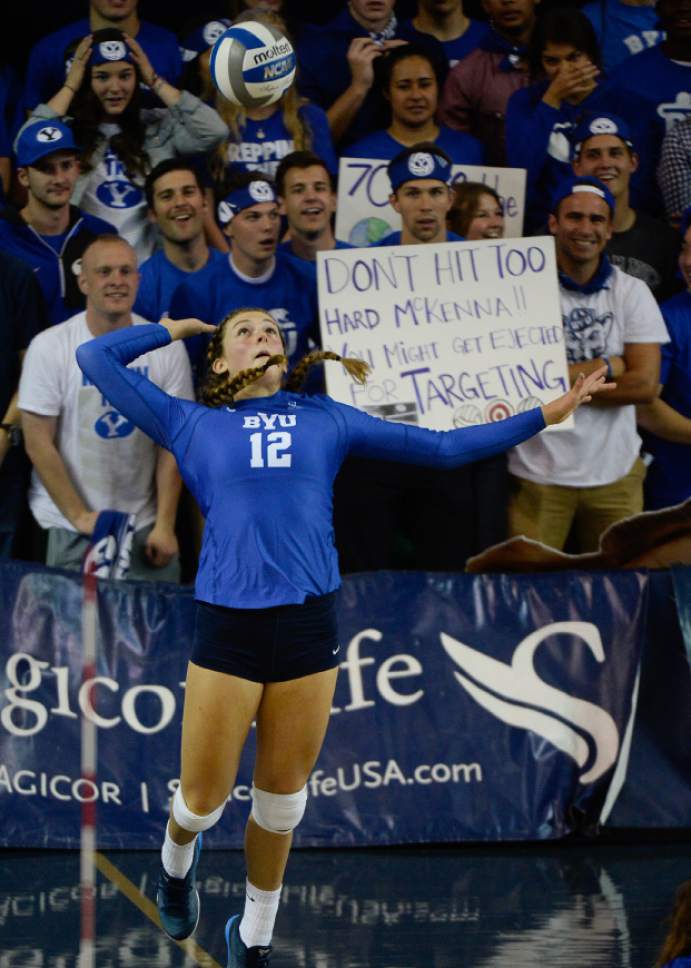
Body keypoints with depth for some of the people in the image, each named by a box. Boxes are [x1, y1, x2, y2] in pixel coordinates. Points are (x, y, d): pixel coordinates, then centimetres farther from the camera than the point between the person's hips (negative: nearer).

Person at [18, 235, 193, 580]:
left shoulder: (166, 348, -1)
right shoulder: (49, 347, -7)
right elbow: (38, 444, -6)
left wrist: (165, 525, -5)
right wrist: (80, 516, -9)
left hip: (145, 527, 2)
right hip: (71, 528, -2)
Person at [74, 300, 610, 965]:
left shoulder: (325, 420, 15)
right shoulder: (192, 425, 10)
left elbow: (441, 448, 17)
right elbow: (97, 358, 11)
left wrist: (547, 414, 16)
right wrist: (172, 331, 21)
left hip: (308, 623, 2)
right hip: (228, 627, -2)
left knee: (282, 799, 9)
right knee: (204, 801, 4)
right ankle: (177, 860, 39)